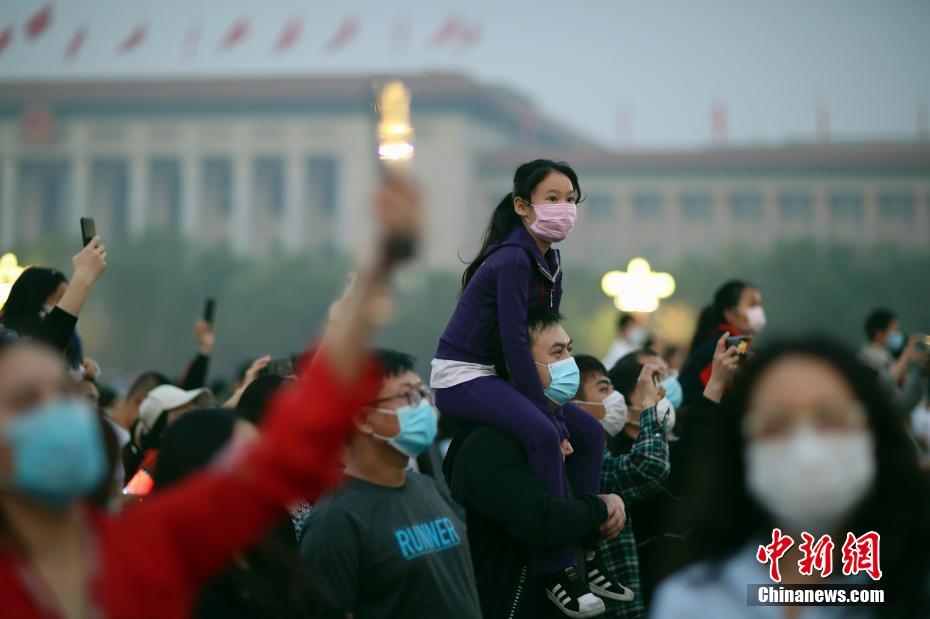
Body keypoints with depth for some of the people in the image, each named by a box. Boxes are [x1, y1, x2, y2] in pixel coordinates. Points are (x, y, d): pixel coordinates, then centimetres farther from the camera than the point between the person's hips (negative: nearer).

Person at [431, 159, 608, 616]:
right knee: (542, 435, -31)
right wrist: (550, 417, -21)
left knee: (589, 433, 5)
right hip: (461, 377, -10)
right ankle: (555, 569, -24)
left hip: (498, 378, 10)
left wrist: (554, 405, -2)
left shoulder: (548, 262, 8)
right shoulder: (512, 260, -20)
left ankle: (584, 549, 10)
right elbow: (515, 344, -23)